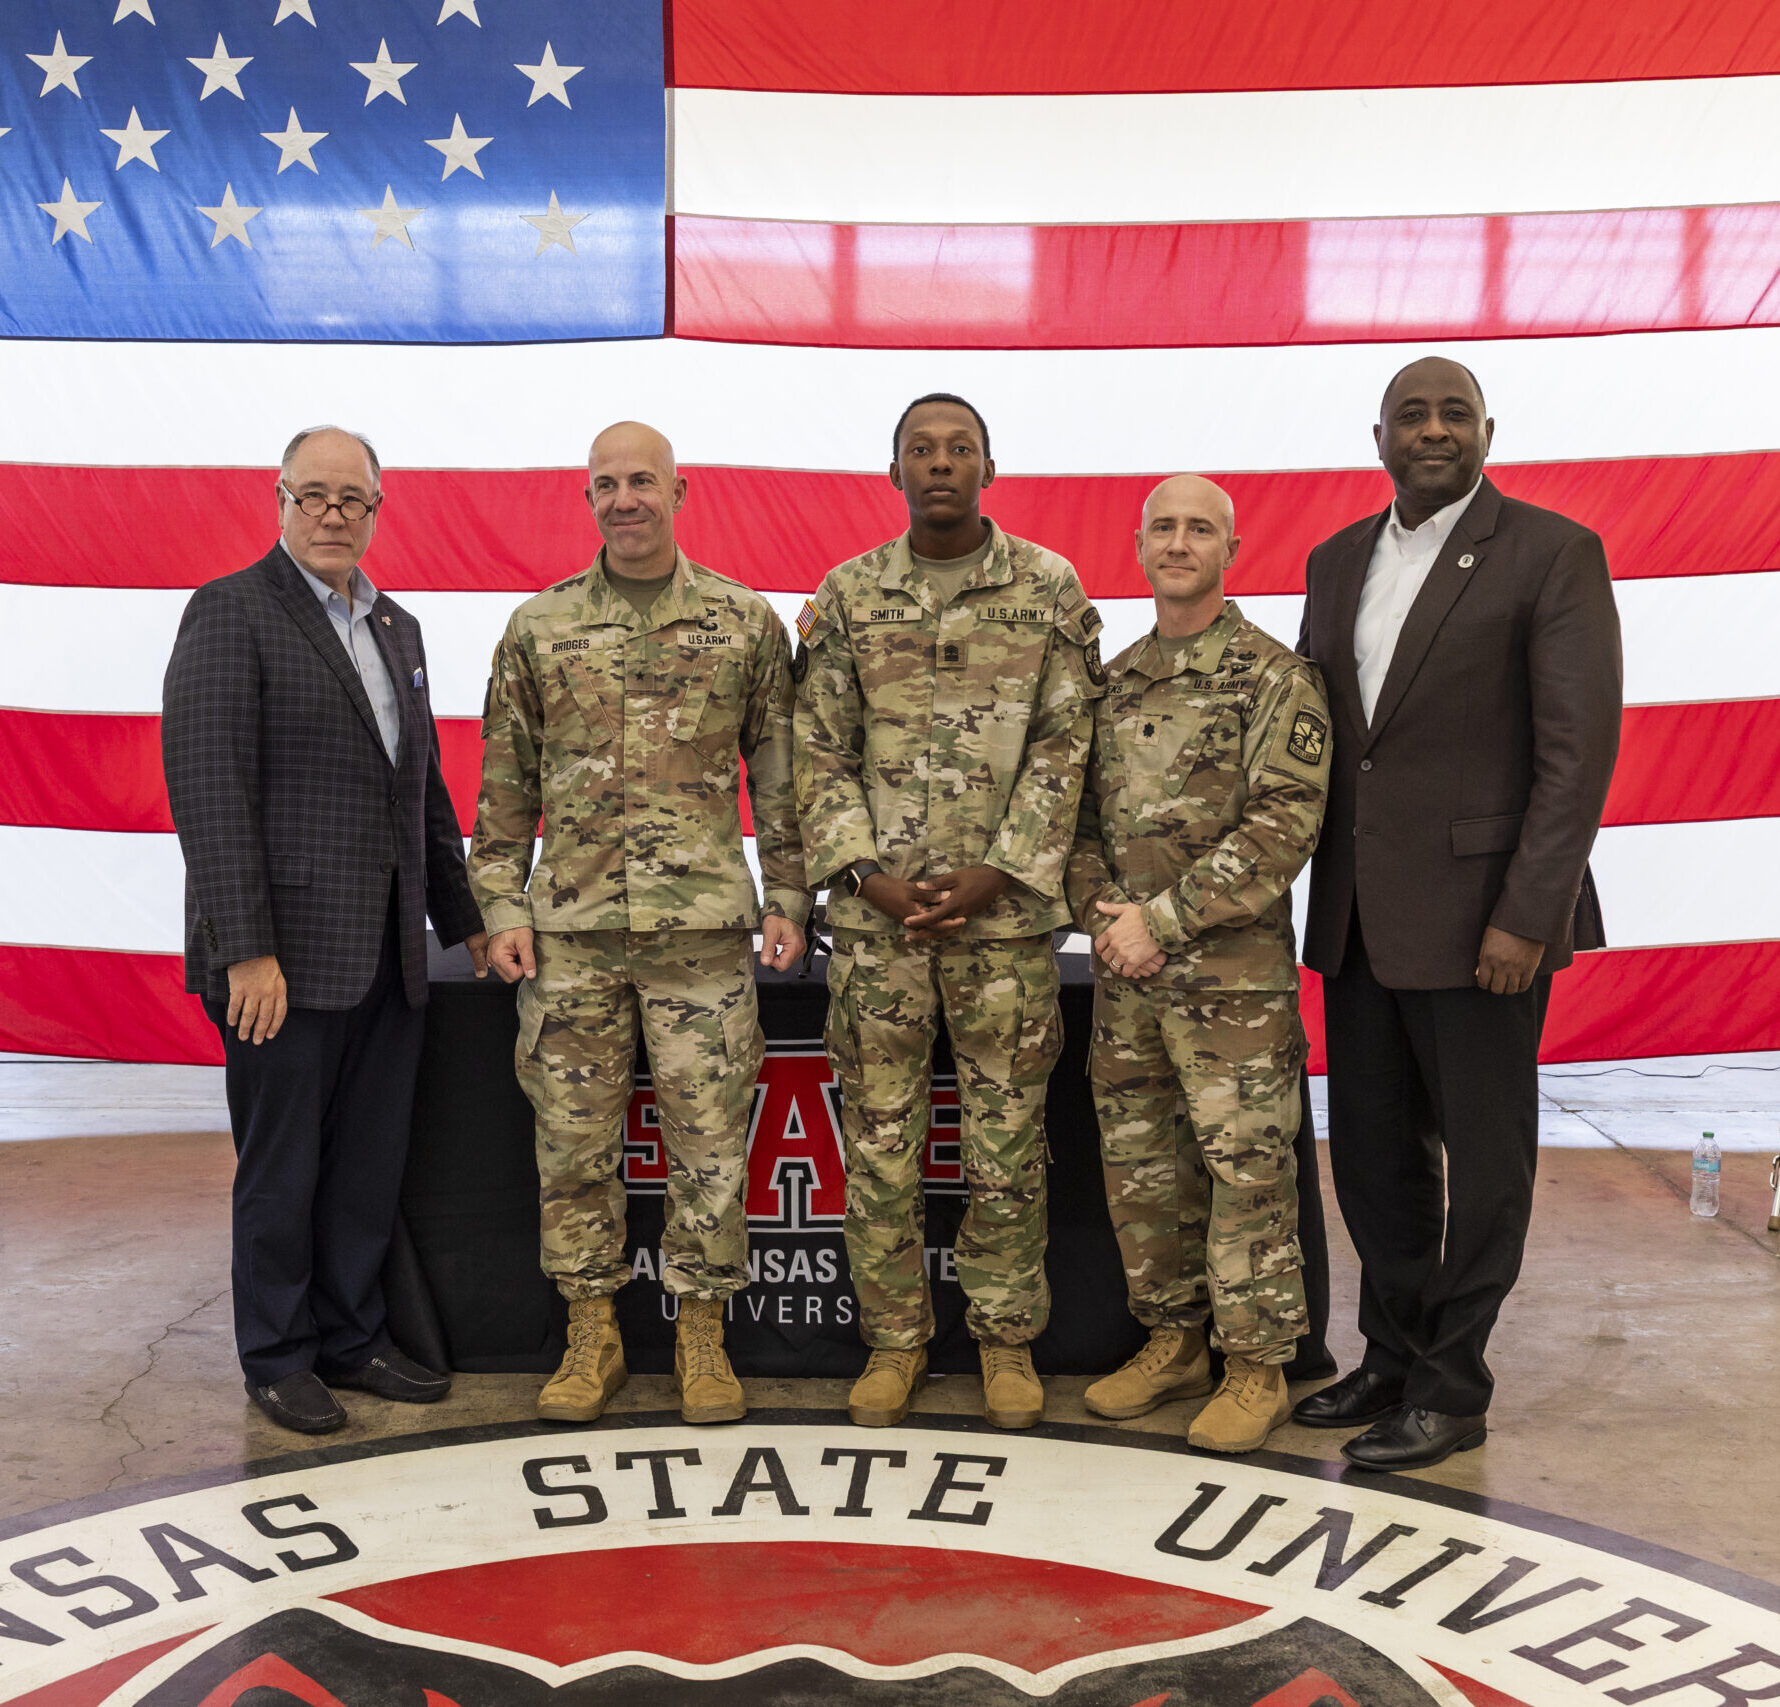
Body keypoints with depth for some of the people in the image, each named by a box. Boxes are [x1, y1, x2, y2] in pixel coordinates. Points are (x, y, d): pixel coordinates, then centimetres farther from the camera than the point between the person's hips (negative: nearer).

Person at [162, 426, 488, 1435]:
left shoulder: (397, 628, 16)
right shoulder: (233, 612, -6)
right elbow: (209, 788, -14)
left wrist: (464, 921, 18)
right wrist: (247, 949, -19)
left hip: (388, 956, 7)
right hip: (288, 955, -6)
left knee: (372, 1164, 13)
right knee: (283, 1169, 6)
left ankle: (354, 1340, 27)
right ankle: (280, 1360, 21)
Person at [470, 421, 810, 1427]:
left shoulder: (748, 622, 5)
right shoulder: (539, 627, 7)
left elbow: (781, 774, 8)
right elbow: (506, 786, 10)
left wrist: (790, 901, 2)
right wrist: (503, 907, 3)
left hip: (704, 926, -1)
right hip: (569, 929, 1)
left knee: (710, 1138, 3)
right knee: (575, 1139, 6)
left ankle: (703, 1337, 18)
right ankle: (592, 1337, 21)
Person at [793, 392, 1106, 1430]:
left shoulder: (1050, 589, 3)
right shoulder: (848, 597, 7)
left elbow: (1066, 746, -2)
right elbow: (820, 752, 5)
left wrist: (999, 872, -10)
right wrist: (866, 873, -7)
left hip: (1007, 910, -1)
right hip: (875, 914, 1)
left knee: (1009, 1137, 6)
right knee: (880, 1136, 6)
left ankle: (1007, 1338, 22)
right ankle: (896, 1338, 20)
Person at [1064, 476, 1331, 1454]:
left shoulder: (1276, 678, -5)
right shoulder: (1113, 683, 14)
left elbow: (1284, 825, -13)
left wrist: (1162, 918, -15)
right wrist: (1100, 914, -3)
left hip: (1232, 975, -6)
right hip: (1125, 975, 6)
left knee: (1246, 1168, -1)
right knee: (1138, 1166, 12)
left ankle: (1257, 1367, 12)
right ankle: (1172, 1343, 27)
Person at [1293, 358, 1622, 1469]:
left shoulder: (1553, 553, -7)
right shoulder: (1338, 561, 12)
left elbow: (1579, 746, -12)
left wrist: (1527, 916, -17)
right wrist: (1314, 888, 6)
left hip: (1478, 911, -6)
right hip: (1358, 914, 6)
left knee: (1483, 1154, 6)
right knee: (1372, 1150, 15)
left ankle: (1451, 1388, 19)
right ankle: (1394, 1357, 31)